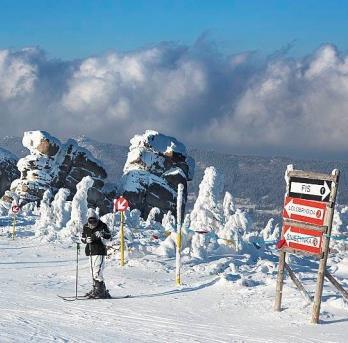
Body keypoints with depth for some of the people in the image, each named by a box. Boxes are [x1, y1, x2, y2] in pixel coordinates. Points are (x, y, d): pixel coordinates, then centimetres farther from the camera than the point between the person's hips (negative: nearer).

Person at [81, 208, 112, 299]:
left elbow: (109, 236, -17)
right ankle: (95, 289, 25)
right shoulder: (86, 227, 10)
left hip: (100, 251, -7)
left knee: (97, 272, -15)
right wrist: (86, 240, -6)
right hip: (91, 252, 7)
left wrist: (102, 234, -38)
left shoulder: (102, 226, -7)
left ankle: (101, 291, -12)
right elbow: (82, 237, 18)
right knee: (93, 273, 14)